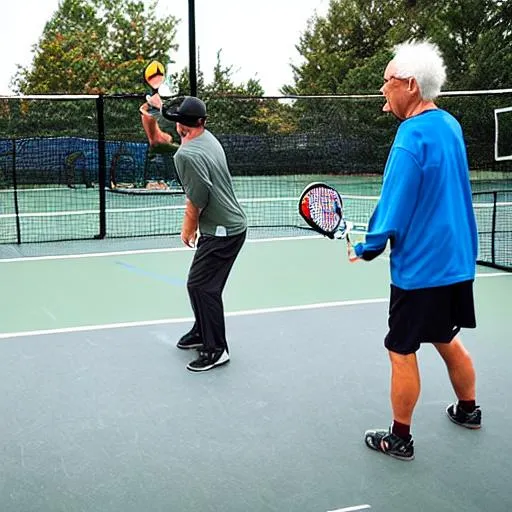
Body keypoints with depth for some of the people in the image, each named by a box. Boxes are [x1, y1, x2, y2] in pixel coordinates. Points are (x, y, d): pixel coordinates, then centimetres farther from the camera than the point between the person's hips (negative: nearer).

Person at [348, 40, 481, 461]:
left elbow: (393, 212, -21)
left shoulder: (411, 139, -23)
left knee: (402, 351, 5)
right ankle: (468, 409, 42)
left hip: (420, 268, -9)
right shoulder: (449, 125, 5)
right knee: (447, 339, 25)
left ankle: (400, 439, 17)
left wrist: (365, 249, -6)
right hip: (458, 261, 9)